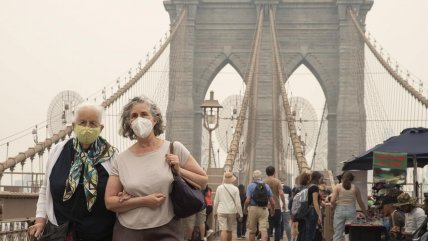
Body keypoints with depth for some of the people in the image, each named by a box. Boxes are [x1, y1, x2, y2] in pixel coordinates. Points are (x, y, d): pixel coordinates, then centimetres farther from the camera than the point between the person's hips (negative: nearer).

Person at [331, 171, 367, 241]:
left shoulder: (337, 186, 2)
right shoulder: (355, 188, 5)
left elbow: (333, 201, -8)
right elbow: (360, 203, 8)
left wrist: (335, 207, 10)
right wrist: (366, 214, 18)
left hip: (339, 210, 0)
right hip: (351, 210, 0)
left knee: (337, 234, 4)